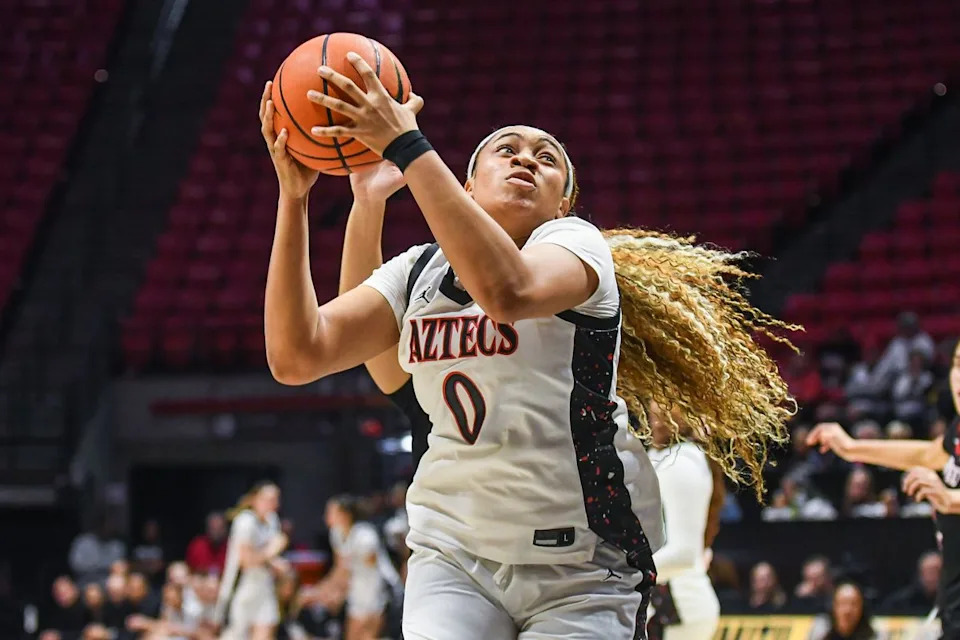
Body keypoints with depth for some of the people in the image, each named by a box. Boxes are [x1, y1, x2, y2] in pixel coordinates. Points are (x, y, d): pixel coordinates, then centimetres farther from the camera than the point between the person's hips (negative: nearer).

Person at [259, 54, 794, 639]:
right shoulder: (419, 272, 8)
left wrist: (405, 146, -32)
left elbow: (508, 291, -31)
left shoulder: (575, 243, -6)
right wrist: (294, 194, -12)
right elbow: (297, 355, -5)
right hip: (454, 555, 3)